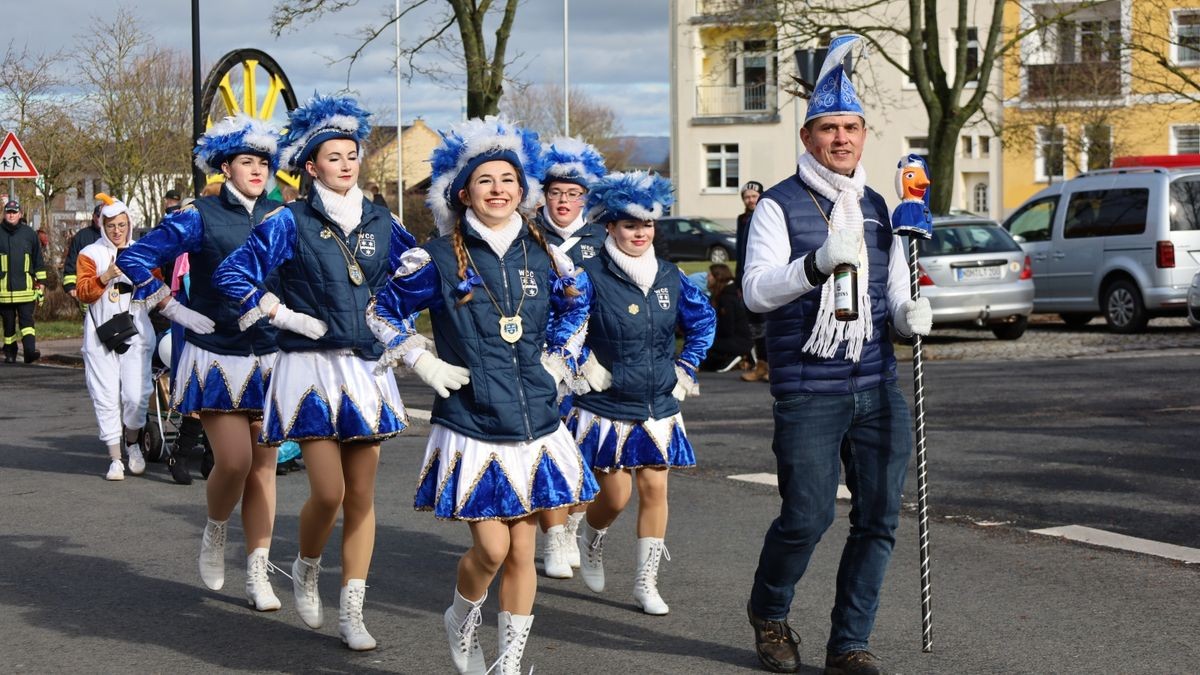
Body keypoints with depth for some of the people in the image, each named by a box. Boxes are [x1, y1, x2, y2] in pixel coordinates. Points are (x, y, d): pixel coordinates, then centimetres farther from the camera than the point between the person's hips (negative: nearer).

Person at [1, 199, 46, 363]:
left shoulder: (29, 233, 8)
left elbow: (38, 260, 13)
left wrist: (41, 284, 10)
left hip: (26, 287, 0)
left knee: (27, 320, -10)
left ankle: (30, 350, -20)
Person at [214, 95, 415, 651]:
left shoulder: (380, 223, 9)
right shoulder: (291, 223, -3)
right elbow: (232, 274, -4)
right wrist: (287, 317, -8)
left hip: (368, 369, 4)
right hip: (311, 369, -4)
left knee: (361, 496, 3)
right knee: (328, 492, -12)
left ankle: (351, 612, 10)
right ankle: (306, 569, 19)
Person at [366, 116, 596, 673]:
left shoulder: (544, 257, 6)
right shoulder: (438, 259, -4)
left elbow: (574, 311, 26)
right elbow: (383, 313, 8)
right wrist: (425, 364, -2)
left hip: (535, 428, 4)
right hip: (469, 430, -3)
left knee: (522, 551, 5)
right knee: (491, 548, -9)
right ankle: (461, 619, 23)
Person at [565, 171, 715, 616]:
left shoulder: (669, 277, 3)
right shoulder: (590, 277, -12)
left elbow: (703, 320, 18)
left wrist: (686, 367, 10)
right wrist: (583, 364, -9)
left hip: (659, 407, 4)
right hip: (606, 408, -4)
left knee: (654, 489, 0)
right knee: (615, 496, -3)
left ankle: (646, 584, 10)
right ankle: (590, 541, 32)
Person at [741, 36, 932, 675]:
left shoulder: (877, 208, 14)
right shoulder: (779, 206, -3)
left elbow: (896, 291, 16)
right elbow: (756, 290, -14)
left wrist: (912, 311, -7)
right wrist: (818, 262, -30)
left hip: (879, 389, 5)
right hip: (808, 393, -5)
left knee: (878, 519, 4)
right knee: (807, 518, -5)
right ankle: (768, 611, 25)